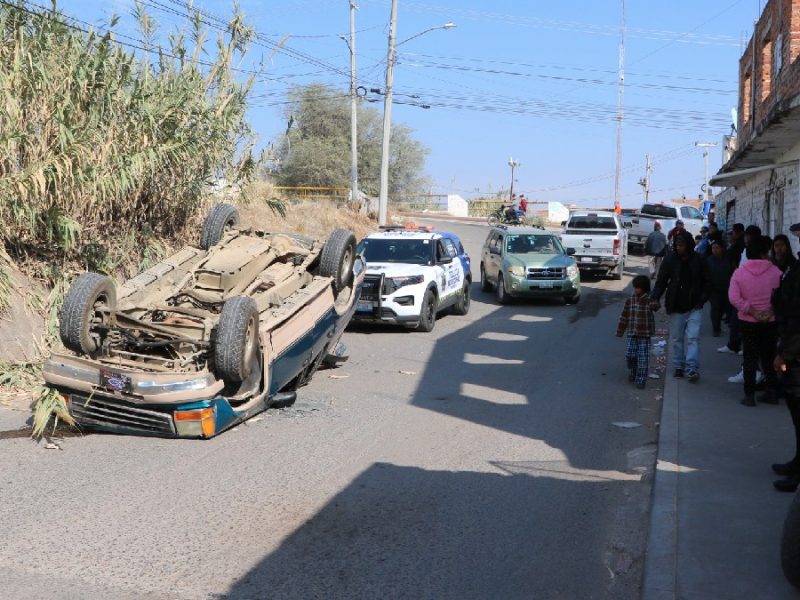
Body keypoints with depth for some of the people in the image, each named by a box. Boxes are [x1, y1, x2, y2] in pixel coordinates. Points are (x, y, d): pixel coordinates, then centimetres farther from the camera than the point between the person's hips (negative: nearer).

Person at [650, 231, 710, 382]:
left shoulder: (698, 261, -4)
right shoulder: (670, 260, -3)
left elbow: (706, 283, 5)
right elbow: (661, 281, -2)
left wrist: (701, 300, -6)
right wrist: (655, 298, -16)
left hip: (694, 307, -1)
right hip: (675, 307, 1)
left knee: (692, 337, -8)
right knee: (677, 338, 10)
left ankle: (692, 369, -10)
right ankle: (678, 366, 22)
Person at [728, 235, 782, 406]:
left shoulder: (739, 273, -7)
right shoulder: (775, 272, -7)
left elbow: (734, 298, -15)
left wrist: (752, 311, -12)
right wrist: (771, 311, -10)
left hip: (748, 321, 0)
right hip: (771, 321, 0)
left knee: (750, 358, 6)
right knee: (769, 357, 13)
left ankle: (749, 395, 5)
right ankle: (771, 392, 16)